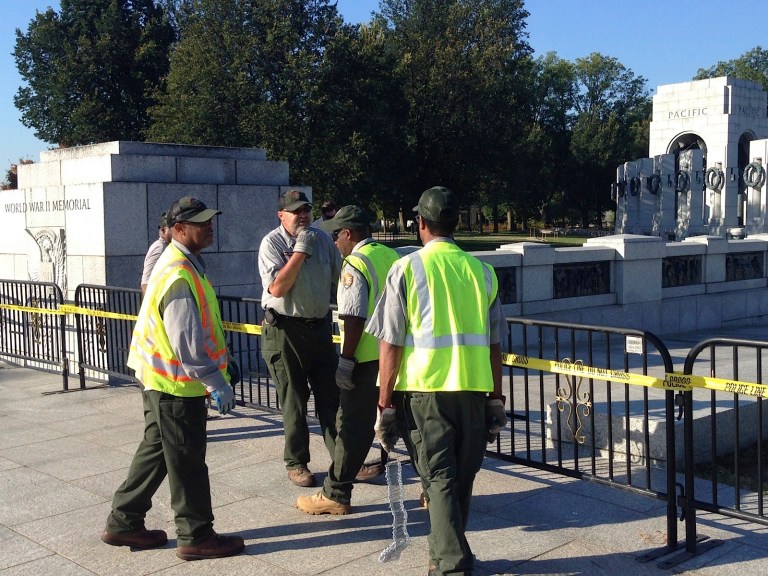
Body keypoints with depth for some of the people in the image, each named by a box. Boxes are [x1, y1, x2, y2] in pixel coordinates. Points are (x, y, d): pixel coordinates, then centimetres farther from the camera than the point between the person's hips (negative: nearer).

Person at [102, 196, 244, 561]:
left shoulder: (184, 263, 11)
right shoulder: (179, 275, -23)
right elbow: (186, 341, -27)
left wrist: (215, 373, 21)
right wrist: (216, 382, -22)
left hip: (163, 380, 10)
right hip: (177, 384, -10)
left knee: (157, 450, 18)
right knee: (187, 461, 1)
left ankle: (123, 524, 29)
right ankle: (196, 537, 14)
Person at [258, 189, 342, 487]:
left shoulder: (323, 240, 5)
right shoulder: (272, 243, -9)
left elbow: (338, 278, 17)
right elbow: (277, 288, -21)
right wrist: (300, 252, -20)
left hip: (320, 326, 5)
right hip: (286, 331, -4)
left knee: (331, 396, 8)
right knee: (294, 401, 4)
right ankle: (296, 463, 17)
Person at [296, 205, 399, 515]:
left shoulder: (355, 263, -12)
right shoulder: (391, 256, 11)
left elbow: (354, 317, -19)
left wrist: (346, 360, -16)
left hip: (367, 357, -7)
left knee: (353, 425, -1)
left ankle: (335, 495, 8)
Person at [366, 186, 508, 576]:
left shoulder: (407, 269, -3)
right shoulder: (480, 271, 6)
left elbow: (390, 343, -6)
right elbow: (494, 344, 8)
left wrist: (385, 404, -2)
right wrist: (496, 399, 16)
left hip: (424, 389, -3)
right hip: (474, 389, 4)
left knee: (439, 480, 3)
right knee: (461, 479, 17)